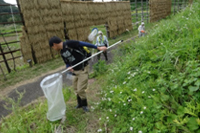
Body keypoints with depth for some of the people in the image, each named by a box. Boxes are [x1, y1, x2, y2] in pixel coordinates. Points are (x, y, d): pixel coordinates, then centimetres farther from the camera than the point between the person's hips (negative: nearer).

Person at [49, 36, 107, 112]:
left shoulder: (69, 43, -18)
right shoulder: (62, 52, 8)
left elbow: (83, 44, -20)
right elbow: (67, 63, 15)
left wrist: (98, 48, -20)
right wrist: (68, 67, -10)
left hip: (83, 69, -8)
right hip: (75, 71, 8)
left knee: (80, 90, -5)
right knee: (76, 89, 16)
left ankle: (84, 105, 21)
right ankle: (80, 103, 38)